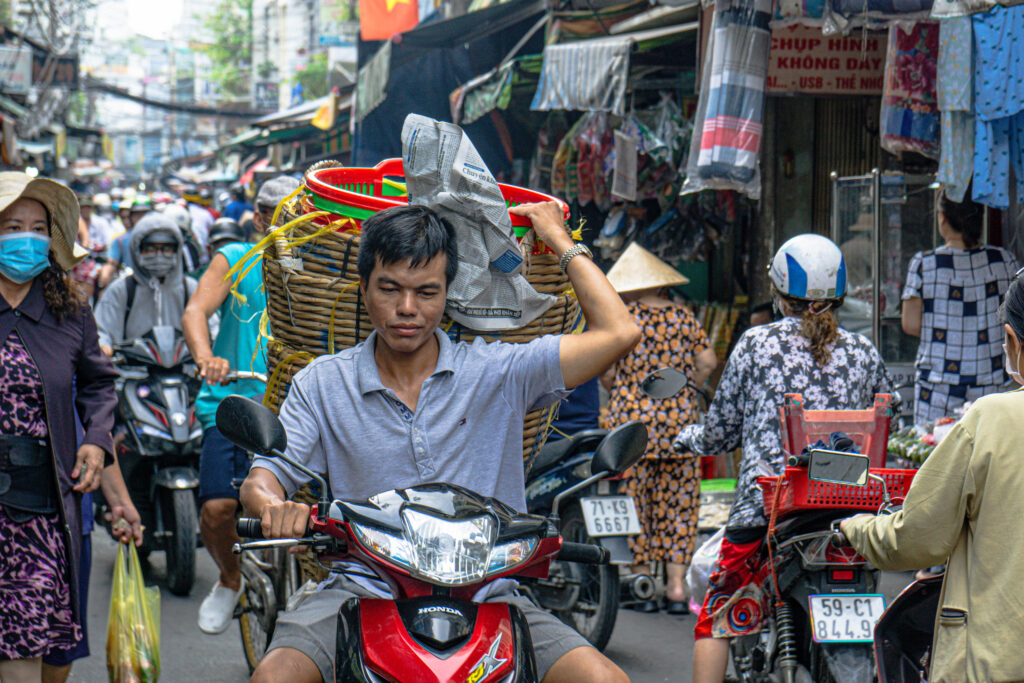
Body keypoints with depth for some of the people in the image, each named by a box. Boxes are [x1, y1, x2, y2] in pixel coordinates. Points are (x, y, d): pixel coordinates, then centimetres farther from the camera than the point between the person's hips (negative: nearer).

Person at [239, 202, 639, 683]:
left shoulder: (497, 372, 4)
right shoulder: (321, 385, 8)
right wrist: (275, 507, -24)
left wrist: (561, 242, 8)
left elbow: (617, 333, -2)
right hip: (364, 594, 0)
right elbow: (260, 481, 1)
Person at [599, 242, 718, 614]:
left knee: (634, 500, 4)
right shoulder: (683, 316, 6)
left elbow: (607, 373, -5)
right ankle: (677, 586, 4)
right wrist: (680, 392, 13)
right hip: (681, 420, 3)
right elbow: (707, 361, 2)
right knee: (678, 502, 7)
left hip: (631, 419, -3)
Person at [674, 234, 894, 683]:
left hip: (765, 501, -3)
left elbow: (719, 434, 5)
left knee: (715, 614, 8)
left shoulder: (756, 343, 1)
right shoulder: (863, 353, 8)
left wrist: (687, 438, 27)